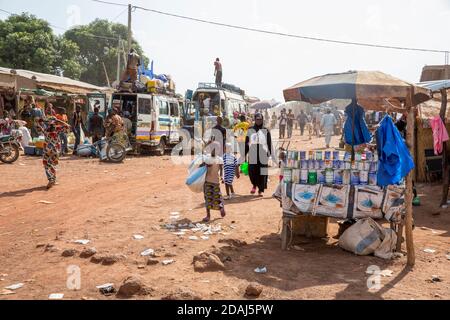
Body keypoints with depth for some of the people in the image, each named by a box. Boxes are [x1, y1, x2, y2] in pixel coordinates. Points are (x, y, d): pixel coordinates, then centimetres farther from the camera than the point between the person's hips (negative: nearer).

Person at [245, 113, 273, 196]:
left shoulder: (266, 131, 6)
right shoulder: (250, 130, 9)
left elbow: (269, 143, 6)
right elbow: (246, 143, 10)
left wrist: (269, 153, 0)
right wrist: (245, 154, 7)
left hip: (263, 155, -1)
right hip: (253, 155, 1)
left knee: (262, 172, -1)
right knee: (252, 171, -2)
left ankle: (261, 190, 9)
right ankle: (254, 185, 26)